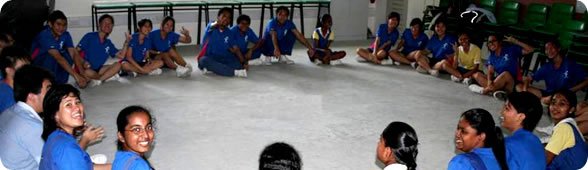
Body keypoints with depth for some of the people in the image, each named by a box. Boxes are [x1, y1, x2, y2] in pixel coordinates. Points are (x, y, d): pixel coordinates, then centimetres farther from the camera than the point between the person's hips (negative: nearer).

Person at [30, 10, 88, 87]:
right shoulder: (45, 36, -28)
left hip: (54, 68, 5)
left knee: (68, 55, -20)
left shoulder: (66, 35, -9)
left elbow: (74, 53, -19)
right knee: (51, 57, -33)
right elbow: (58, 58, -38)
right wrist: (76, 76, -45)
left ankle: (59, 82, -9)